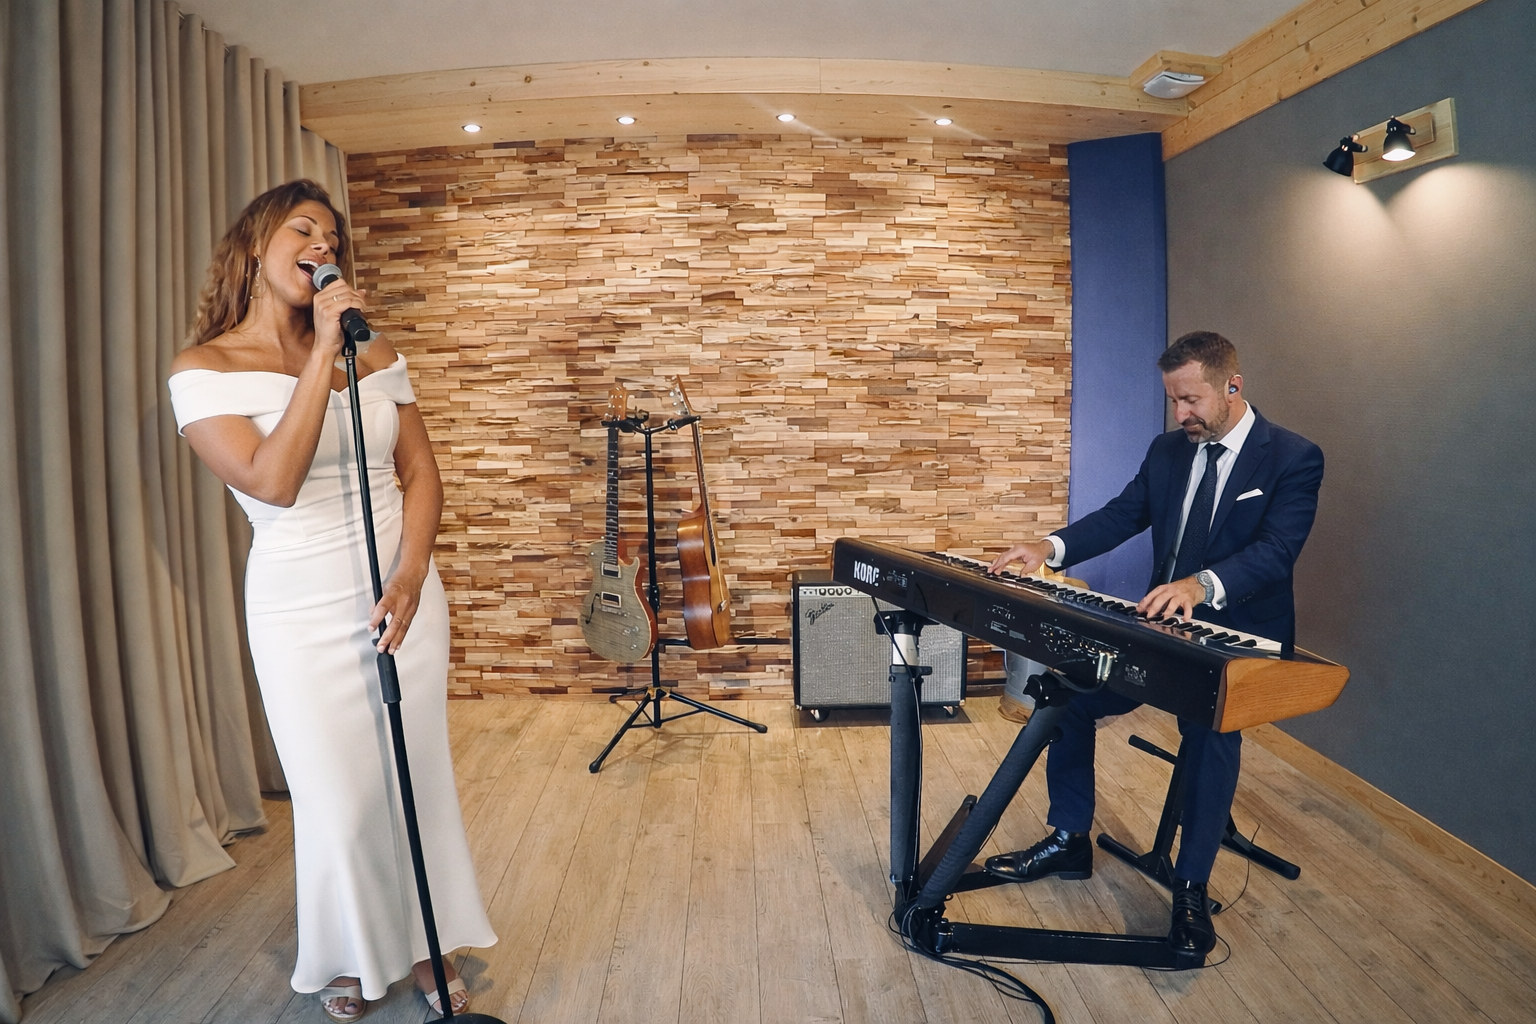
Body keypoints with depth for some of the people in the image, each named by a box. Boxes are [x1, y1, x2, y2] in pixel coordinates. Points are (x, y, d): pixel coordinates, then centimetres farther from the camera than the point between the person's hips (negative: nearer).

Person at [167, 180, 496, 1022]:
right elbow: (273, 482, -21)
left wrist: (409, 579, -11)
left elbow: (421, 473, 2)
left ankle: (424, 946, 32)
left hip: (404, 595, 3)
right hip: (303, 614, -3)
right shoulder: (205, 369, -6)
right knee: (338, 800, 7)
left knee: (418, 782, 11)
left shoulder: (371, 352, 4)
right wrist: (321, 355, -21)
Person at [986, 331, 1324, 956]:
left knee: (1211, 725, -33)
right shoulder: (1168, 450, 8)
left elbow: (1276, 549, -24)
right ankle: (1069, 840, 9)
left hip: (1239, 638, -6)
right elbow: (1122, 514, 3)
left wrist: (1203, 583, -44)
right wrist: (1051, 547, -16)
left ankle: (1191, 889, -15)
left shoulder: (1294, 459, -10)